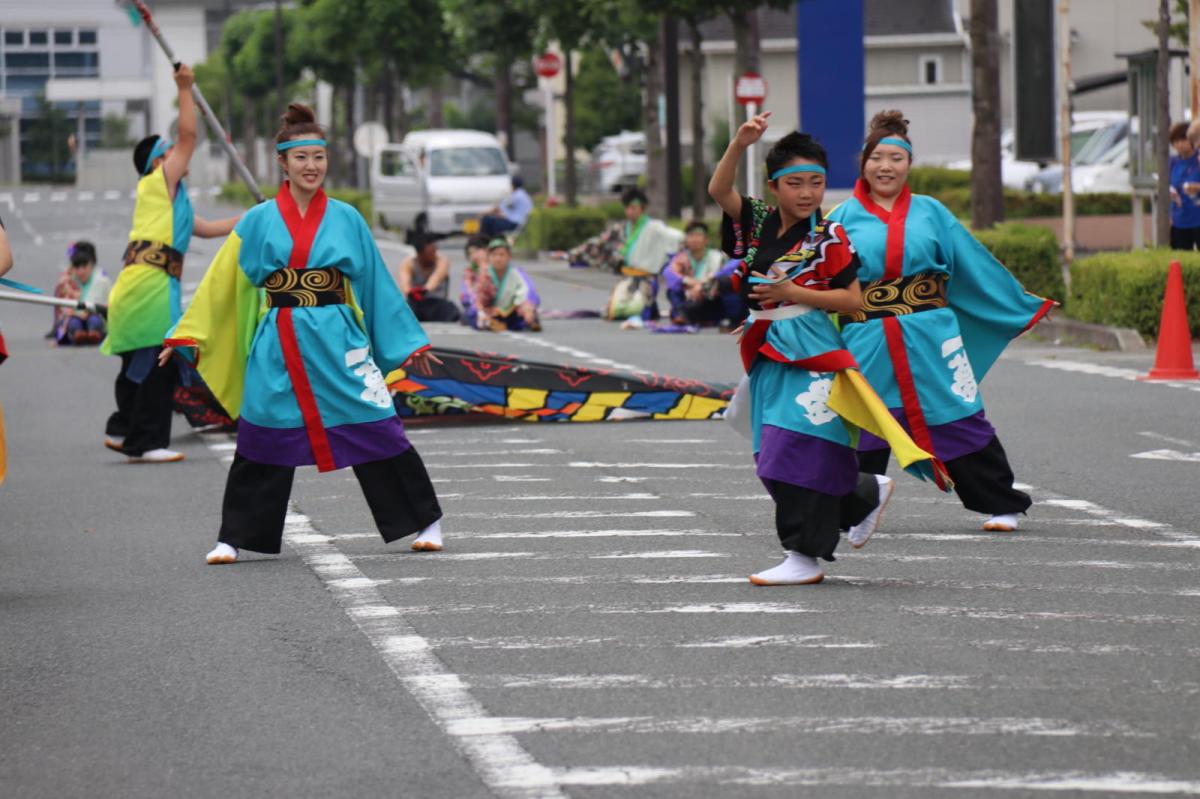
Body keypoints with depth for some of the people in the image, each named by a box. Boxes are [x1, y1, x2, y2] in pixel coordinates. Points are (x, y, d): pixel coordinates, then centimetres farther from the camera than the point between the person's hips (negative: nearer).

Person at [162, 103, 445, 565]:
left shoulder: (347, 220, 6)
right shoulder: (258, 222, 4)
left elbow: (377, 284, 11)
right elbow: (222, 283, 8)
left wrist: (407, 343, 12)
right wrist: (188, 336, 4)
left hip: (338, 341, 0)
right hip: (277, 345, 0)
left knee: (377, 431, -2)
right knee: (261, 441, 1)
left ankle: (426, 522, 9)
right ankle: (234, 537, 11)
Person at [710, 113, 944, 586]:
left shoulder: (828, 237, -5)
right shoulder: (756, 224, 8)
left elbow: (852, 299, -8)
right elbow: (719, 190, -7)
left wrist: (792, 293, -14)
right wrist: (739, 145, -21)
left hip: (811, 355, -6)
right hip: (768, 355, 7)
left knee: (800, 453, -12)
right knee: (773, 462, 10)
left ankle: (804, 556, -7)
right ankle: (869, 495, 30)